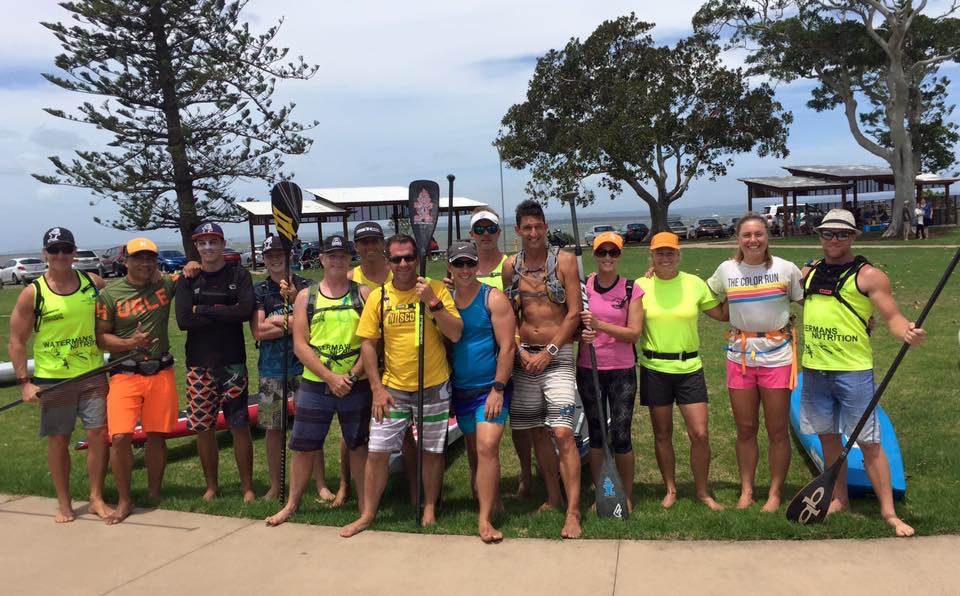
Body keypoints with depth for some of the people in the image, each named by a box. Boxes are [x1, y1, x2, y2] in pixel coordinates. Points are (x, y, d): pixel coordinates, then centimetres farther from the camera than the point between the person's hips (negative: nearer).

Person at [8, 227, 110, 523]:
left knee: (99, 434, 0)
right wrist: (24, 382, -6)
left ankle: (97, 498, 14)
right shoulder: (33, 293, -4)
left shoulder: (94, 283, 2)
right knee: (58, 439, 7)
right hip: (52, 380, -1)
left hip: (93, 375, 2)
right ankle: (64, 504, 22)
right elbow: (16, 341, -1)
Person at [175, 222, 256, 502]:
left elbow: (246, 311, -16)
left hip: (233, 362, -2)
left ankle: (247, 486, 14)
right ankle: (211, 485, 24)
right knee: (202, 427, 7)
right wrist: (225, 313, -13)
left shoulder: (238, 275, 1)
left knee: (239, 425, 1)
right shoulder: (187, 280, 5)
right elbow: (183, 320, -9)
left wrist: (203, 310, -12)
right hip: (199, 364, 2)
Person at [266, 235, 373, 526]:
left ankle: (364, 504, 22)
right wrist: (330, 377, -12)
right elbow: (300, 344, -3)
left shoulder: (363, 294, 2)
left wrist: (352, 375, -13)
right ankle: (292, 503, 25)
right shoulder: (306, 296, 4)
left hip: (356, 384, -1)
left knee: (358, 444, 9)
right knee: (304, 445, 7)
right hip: (314, 383, 1)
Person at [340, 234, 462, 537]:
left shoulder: (436, 289, -6)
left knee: (432, 451, 11)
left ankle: (430, 508, 30)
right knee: (377, 451, 3)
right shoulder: (378, 296, -1)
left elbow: (456, 334, -11)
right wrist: (377, 388, -4)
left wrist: (433, 302, -23)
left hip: (433, 387, -1)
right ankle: (367, 514, 20)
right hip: (393, 388, 1)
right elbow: (368, 344, 1)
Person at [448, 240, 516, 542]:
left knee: (487, 447, -14)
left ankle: (485, 518, -8)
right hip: (460, 389, 5)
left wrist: (498, 389, -15)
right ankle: (488, 497, 31)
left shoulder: (493, 298, -9)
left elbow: (507, 347, -12)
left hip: (490, 388, -5)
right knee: (473, 449, 13)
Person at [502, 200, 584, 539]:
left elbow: (574, 313, -6)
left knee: (562, 433, -11)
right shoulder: (510, 266, 7)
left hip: (558, 355, -4)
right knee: (538, 432, 12)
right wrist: (521, 351, -5)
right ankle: (553, 498, 27)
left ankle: (573, 512, -6)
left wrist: (548, 352, -11)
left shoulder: (564, 261, -2)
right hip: (525, 356, 4)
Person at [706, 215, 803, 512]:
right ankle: (746, 491, 24)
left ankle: (775, 493, 20)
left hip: (777, 354, -2)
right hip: (739, 355, 2)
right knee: (745, 429, 10)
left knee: (777, 430, 5)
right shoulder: (726, 270, 4)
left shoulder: (786, 269, -2)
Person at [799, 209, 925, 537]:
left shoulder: (868, 275, -5)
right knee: (828, 436, 14)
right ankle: (839, 500, 28)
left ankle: (889, 511, 11)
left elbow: (893, 317, -10)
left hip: (853, 370, -5)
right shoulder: (809, 272, 11)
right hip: (814, 369, 5)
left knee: (868, 441, 0)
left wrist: (908, 333, -29)